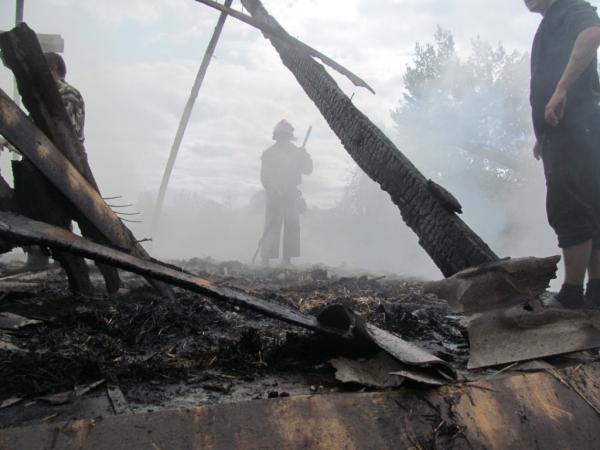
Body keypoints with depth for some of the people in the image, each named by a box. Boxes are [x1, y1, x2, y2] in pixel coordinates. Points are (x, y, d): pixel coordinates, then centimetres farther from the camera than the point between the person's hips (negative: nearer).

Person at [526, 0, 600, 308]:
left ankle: (572, 296, -12)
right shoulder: (551, 25, 29)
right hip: (563, 131, 10)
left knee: (568, 210, -13)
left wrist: (561, 90, -28)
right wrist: (543, 137, 24)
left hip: (573, 128, -10)